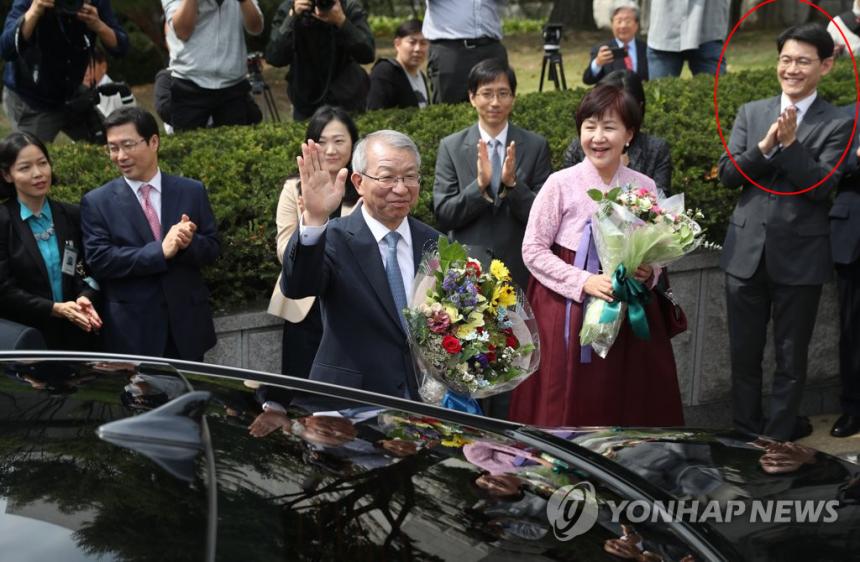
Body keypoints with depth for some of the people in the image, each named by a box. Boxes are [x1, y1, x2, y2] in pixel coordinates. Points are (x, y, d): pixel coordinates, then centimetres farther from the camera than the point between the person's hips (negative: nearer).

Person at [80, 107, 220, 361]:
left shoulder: (192, 191, 5)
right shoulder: (96, 202, -1)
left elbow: (212, 248, 5)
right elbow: (99, 260, -11)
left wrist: (188, 243, -19)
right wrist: (160, 251, -20)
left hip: (187, 324, 2)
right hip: (132, 331, -2)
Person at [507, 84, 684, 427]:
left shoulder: (645, 188, 2)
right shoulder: (561, 184, -8)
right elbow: (533, 250, -7)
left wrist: (649, 273, -10)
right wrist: (584, 282, -16)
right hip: (568, 313, -3)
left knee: (628, 405, 7)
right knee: (570, 406, 1)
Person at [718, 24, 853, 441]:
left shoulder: (837, 125, -4)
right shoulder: (751, 113, 7)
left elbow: (821, 187, -13)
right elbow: (727, 174, -1)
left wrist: (791, 143, -23)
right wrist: (765, 145, -16)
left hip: (799, 257, -3)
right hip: (746, 252, 3)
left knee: (791, 358, 8)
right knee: (744, 354, 13)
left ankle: (778, 441, 21)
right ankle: (744, 435, 28)